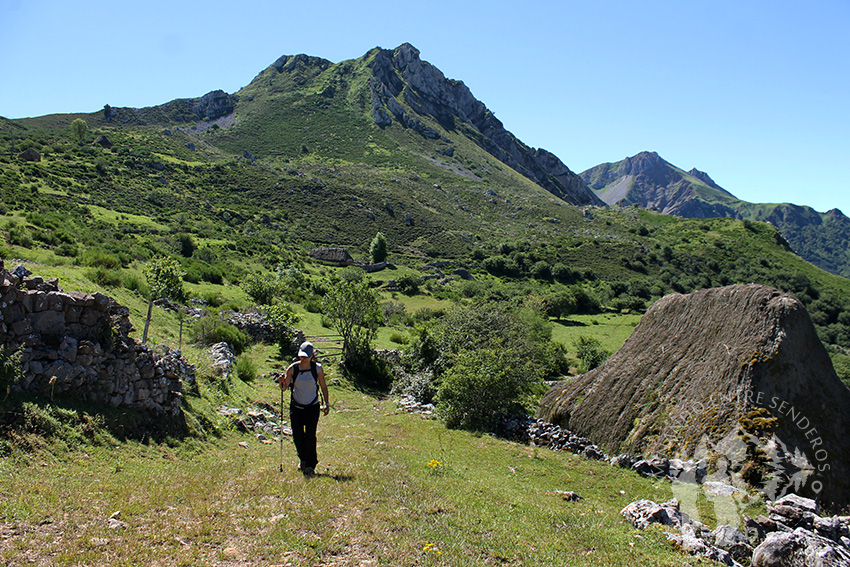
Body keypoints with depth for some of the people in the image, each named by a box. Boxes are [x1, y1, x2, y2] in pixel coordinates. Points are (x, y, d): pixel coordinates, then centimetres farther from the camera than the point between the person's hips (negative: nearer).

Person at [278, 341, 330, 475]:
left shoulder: (317, 368, -7)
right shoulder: (293, 368, -6)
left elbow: (323, 386, 4)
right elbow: (284, 387, -5)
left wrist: (327, 403, -3)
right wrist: (282, 382, -28)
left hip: (312, 407, -1)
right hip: (296, 407, 1)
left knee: (310, 436, -8)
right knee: (297, 436, 0)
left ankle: (310, 465, 9)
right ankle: (303, 459, 28)